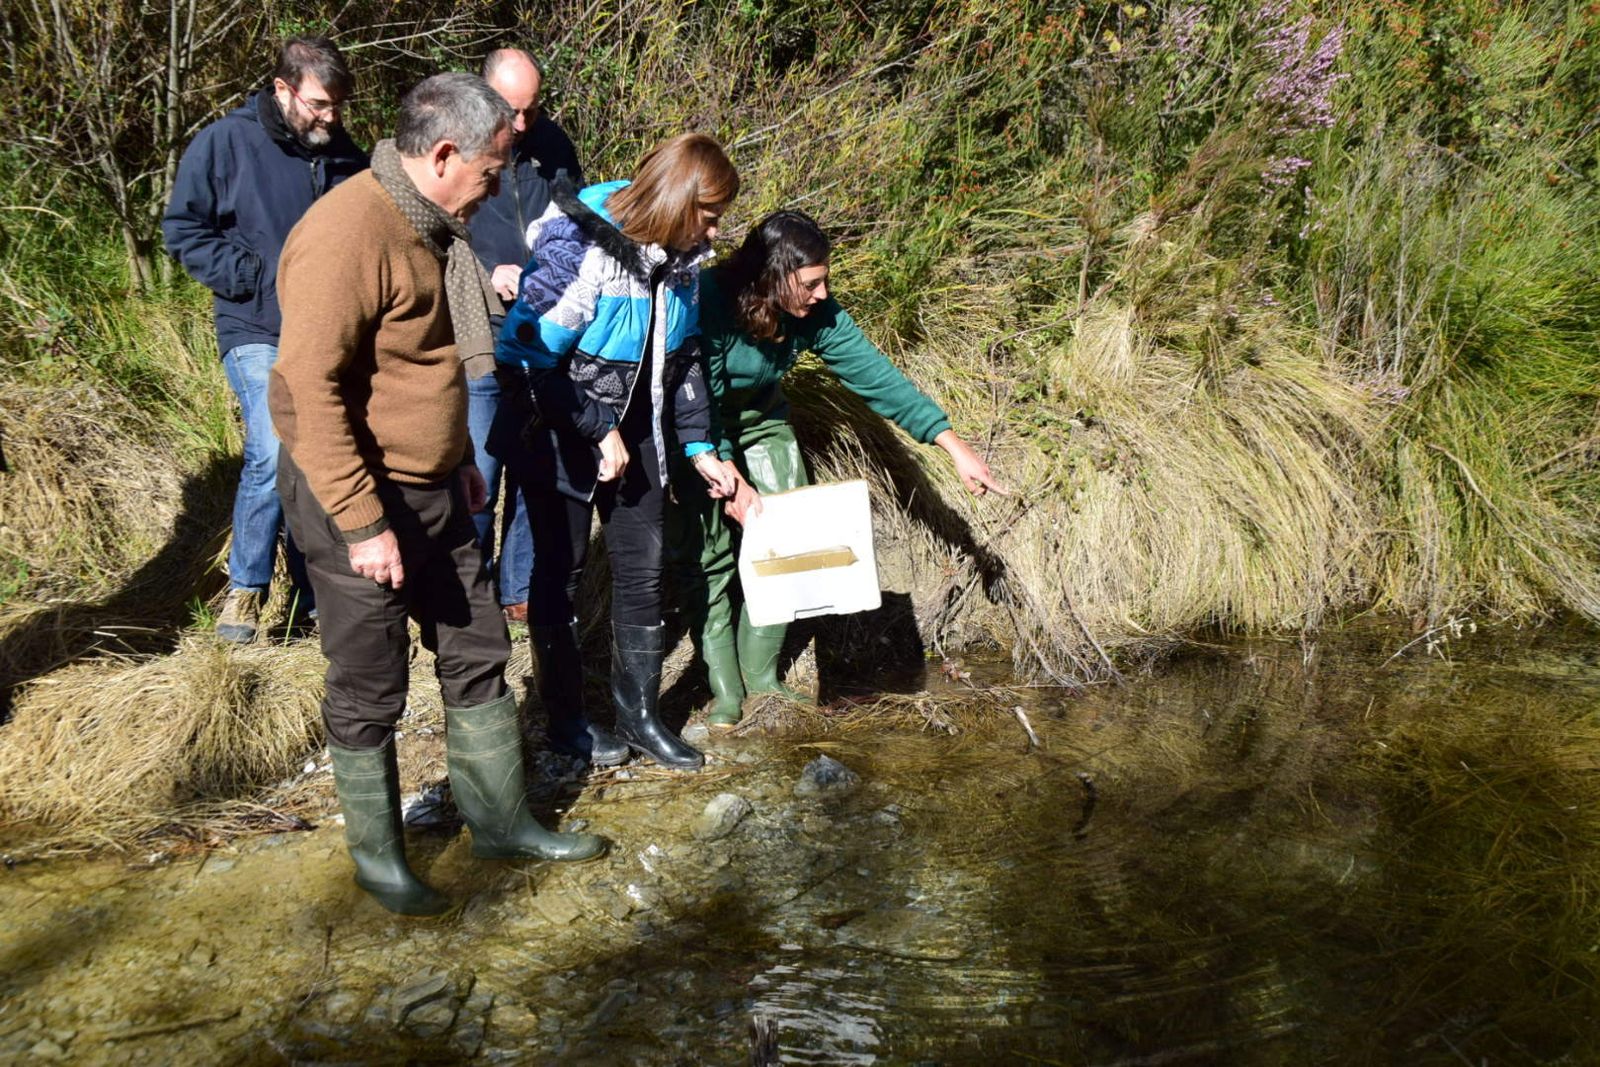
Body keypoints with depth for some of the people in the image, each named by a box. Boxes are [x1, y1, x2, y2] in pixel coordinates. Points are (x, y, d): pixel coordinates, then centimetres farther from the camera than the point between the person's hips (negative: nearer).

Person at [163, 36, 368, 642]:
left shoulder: (346, 157, 8)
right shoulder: (224, 143, -5)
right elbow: (183, 229, -2)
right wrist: (254, 279, -12)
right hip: (259, 334, -4)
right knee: (273, 454, -21)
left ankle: (314, 596, 20)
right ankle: (246, 587, -2)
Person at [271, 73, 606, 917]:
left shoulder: (426, 227, 8)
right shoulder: (348, 234, -22)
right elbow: (311, 389, -26)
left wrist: (459, 461, 21)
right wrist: (363, 523, -25)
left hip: (434, 491, 9)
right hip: (358, 502, -9)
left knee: (475, 655, 16)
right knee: (370, 690, 7)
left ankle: (500, 822, 32)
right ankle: (376, 856, 27)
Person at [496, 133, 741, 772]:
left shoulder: (676, 257, -1)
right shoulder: (582, 248, -24)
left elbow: (683, 358, 11)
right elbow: (529, 354, -25)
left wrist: (698, 446, 6)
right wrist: (599, 431, -20)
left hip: (633, 433, 7)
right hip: (559, 434, -7)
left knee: (642, 571, 8)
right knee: (561, 574, 6)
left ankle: (638, 713, 22)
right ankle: (565, 720, 21)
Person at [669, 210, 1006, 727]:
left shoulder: (816, 313, -20)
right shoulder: (709, 302, -34)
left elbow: (875, 375, -20)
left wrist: (954, 445, -23)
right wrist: (729, 480, -40)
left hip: (760, 420, 5)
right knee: (706, 553, -13)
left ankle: (761, 676, 7)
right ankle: (724, 691, -4)